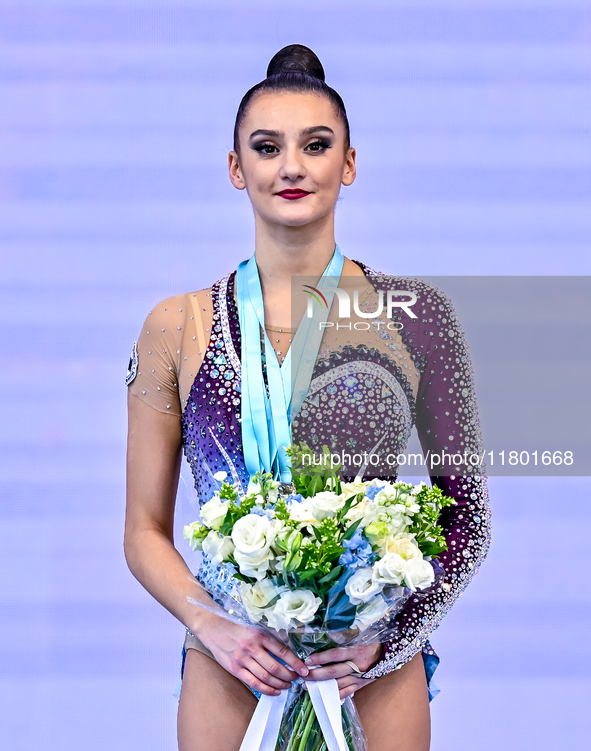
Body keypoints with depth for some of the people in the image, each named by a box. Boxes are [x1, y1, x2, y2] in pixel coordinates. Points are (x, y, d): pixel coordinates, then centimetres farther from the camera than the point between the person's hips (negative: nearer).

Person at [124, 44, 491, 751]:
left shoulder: (414, 313, 0)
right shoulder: (178, 326, 2)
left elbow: (466, 514, 4)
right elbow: (146, 533, 6)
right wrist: (212, 627, -11)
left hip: (378, 681, 0)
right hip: (230, 676, 0)